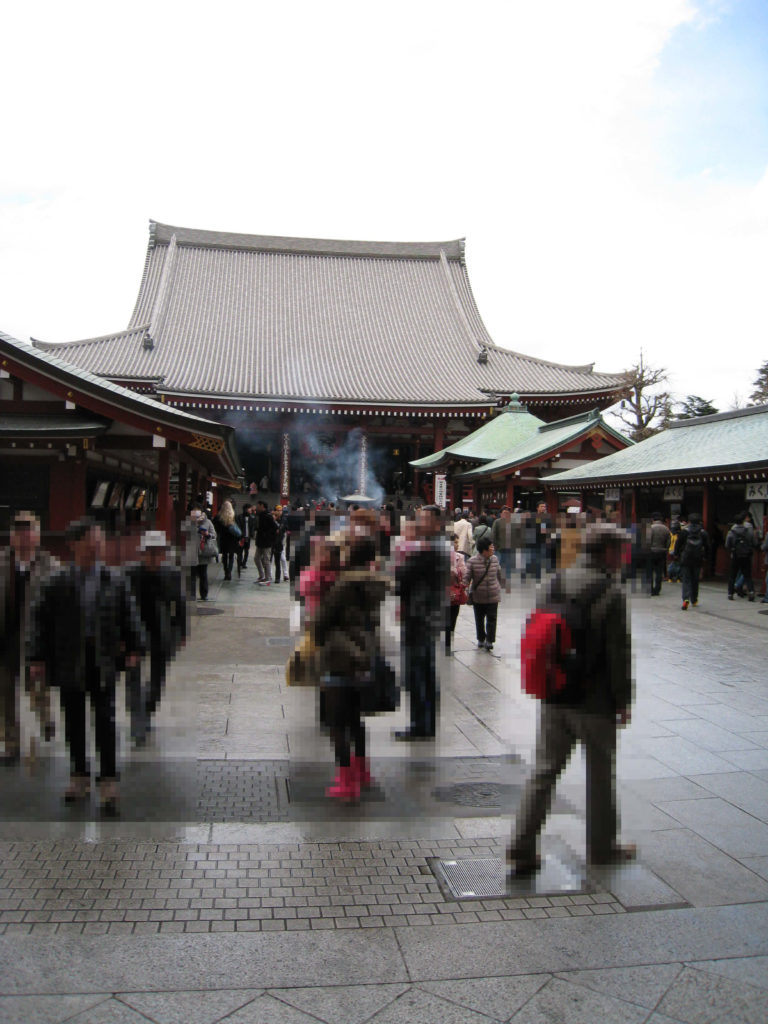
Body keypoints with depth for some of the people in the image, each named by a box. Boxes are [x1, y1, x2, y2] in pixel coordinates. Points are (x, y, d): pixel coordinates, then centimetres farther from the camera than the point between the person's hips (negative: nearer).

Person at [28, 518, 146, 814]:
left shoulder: (115, 580, -1)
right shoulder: (57, 582, -3)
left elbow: (129, 616, 4)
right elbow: (40, 619, 0)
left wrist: (135, 648, -3)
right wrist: (37, 658, -3)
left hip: (102, 662, -1)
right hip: (69, 663, 1)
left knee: (105, 722, -1)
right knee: (74, 723, 13)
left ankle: (108, 782, 7)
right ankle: (80, 776, 29)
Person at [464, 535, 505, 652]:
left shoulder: (495, 559, -1)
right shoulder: (472, 561, -12)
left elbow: (499, 575, 13)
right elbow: (466, 578, -10)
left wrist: (499, 588, 16)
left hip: (493, 596, 1)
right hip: (478, 597, -1)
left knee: (491, 618, -3)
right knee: (479, 619, 13)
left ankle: (489, 641, 4)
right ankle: (481, 639, 30)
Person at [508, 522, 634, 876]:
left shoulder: (554, 584, 3)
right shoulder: (611, 593, -14)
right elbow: (619, 653, -13)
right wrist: (623, 700, -2)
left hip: (552, 698, 5)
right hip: (594, 701, -5)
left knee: (543, 770, 10)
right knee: (600, 774, 14)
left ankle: (521, 850, 9)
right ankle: (602, 847, 30)